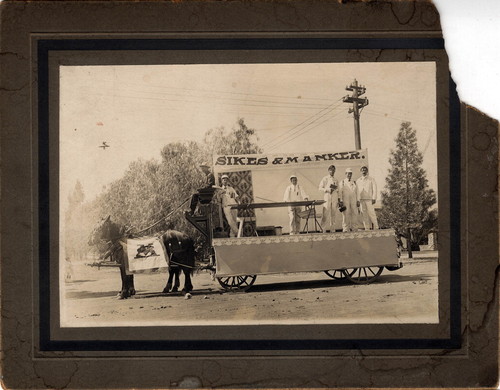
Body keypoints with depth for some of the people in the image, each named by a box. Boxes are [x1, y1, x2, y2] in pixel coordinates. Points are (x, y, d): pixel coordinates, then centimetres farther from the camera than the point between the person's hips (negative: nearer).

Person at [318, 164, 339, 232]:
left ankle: (332, 229, 5)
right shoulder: (325, 179, 5)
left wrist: (338, 200, 14)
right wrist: (328, 190, -16)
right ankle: (323, 229, -11)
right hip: (327, 198, -4)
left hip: (334, 199, 4)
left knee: (333, 214, 3)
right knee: (326, 214, -10)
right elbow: (320, 188, 0)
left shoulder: (336, 180, 17)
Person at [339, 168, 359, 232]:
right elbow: (340, 192, 2)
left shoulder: (354, 182, 16)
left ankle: (353, 228, 8)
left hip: (353, 200, 3)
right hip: (345, 200, -3)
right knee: (346, 215, -6)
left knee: (354, 214, 1)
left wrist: (358, 201, 8)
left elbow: (356, 192, 16)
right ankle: (345, 229, -3)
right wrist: (340, 201, -7)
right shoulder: (342, 182, 7)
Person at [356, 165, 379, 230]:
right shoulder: (358, 181, 16)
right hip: (361, 200, 3)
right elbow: (357, 191, 12)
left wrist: (374, 198, -7)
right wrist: (357, 200, 3)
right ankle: (367, 229, 1)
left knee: (371, 213, -10)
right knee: (364, 215, -1)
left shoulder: (371, 179, 8)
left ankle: (376, 227, -4)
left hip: (369, 199, -3)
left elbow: (374, 189, 3)